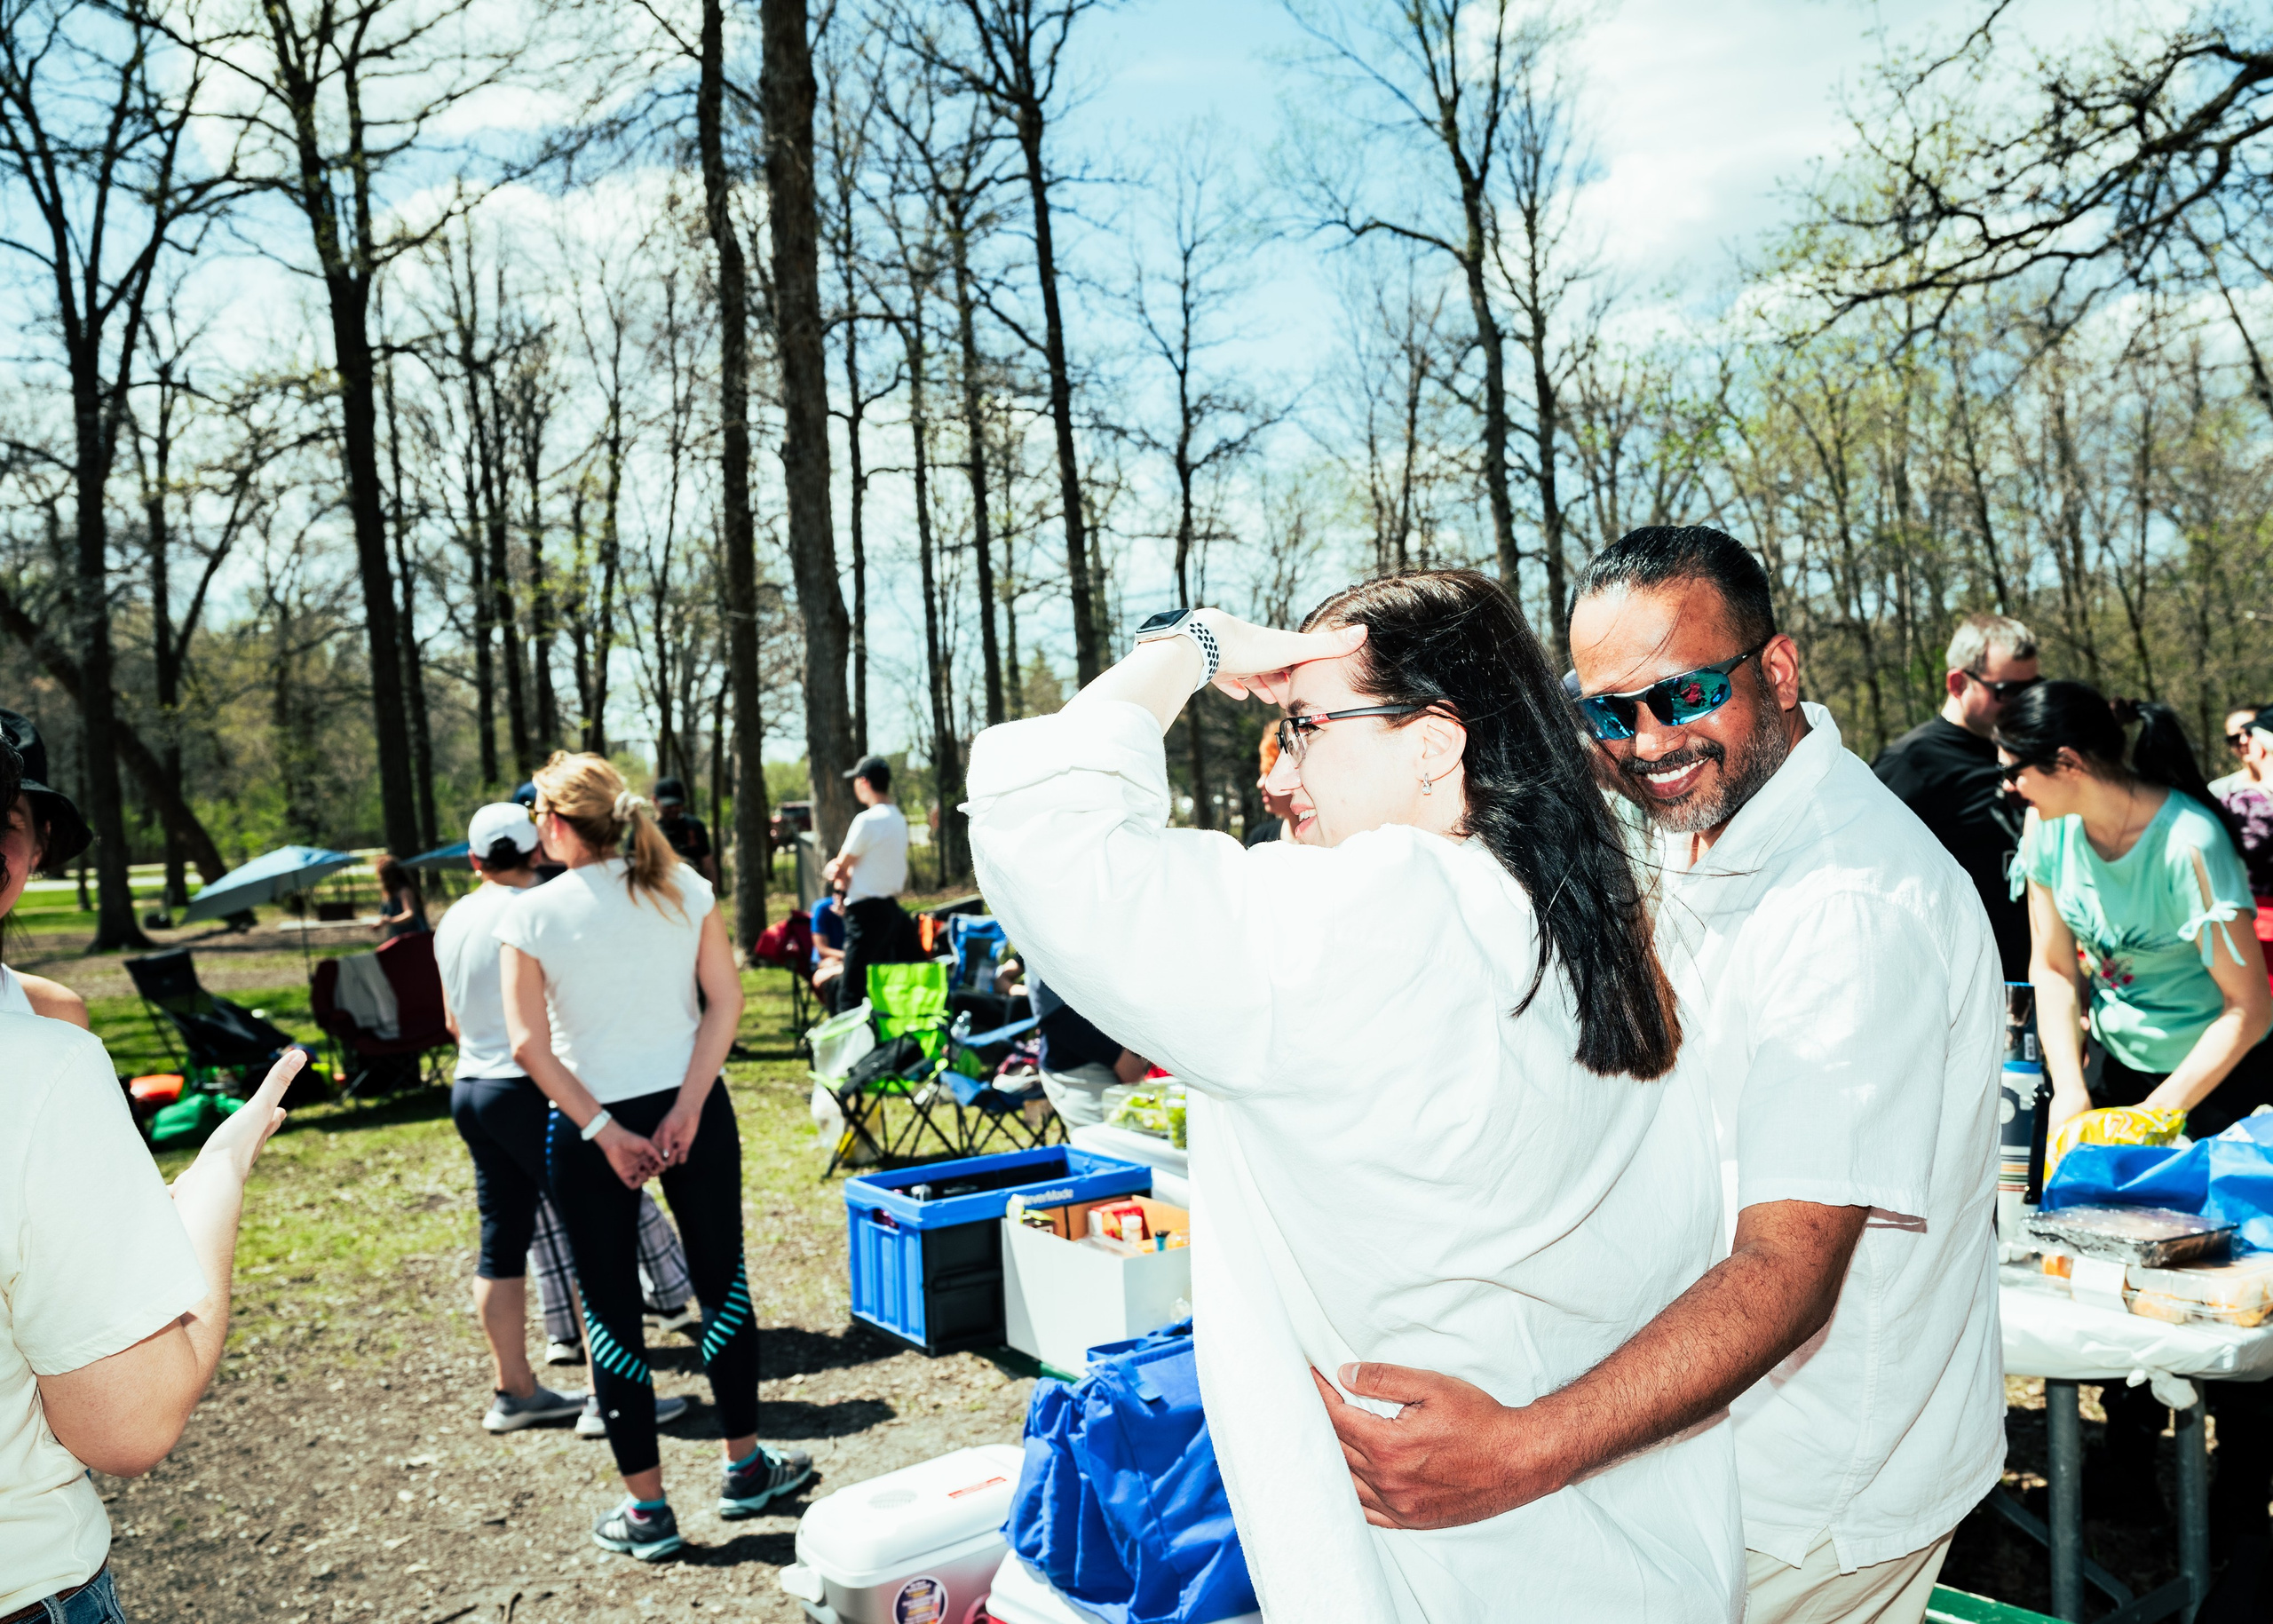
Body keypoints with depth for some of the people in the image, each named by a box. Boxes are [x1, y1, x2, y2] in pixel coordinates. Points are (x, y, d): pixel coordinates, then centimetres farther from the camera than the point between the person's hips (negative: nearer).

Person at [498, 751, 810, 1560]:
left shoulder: (532, 915, -8)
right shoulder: (685, 889, -1)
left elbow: (530, 1044, -12)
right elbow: (725, 1001, -6)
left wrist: (603, 1131, -9)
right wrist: (687, 1106, -8)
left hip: (585, 1128, -2)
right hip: (690, 1110, 2)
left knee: (611, 1312, 9)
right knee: (722, 1282, 16)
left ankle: (646, 1508, 16)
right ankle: (745, 1467, 28)